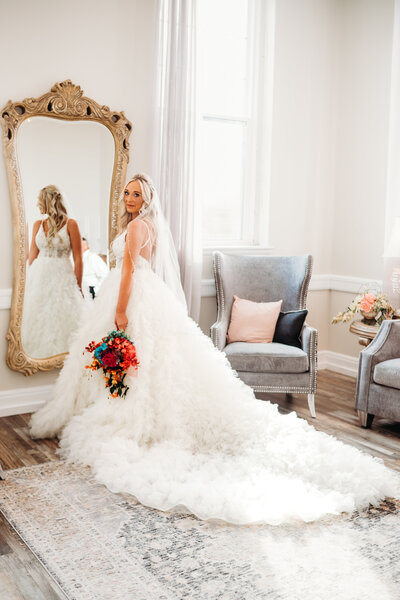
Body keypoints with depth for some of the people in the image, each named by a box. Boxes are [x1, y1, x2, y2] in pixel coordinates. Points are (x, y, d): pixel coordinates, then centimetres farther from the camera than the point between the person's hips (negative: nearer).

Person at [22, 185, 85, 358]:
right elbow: (32, 256, 13)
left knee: (61, 319, -4)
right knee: (37, 318, 4)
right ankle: (38, 359, 13)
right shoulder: (38, 224, 11)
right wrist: (29, 281, 6)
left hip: (62, 277, -5)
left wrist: (78, 288, -7)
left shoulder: (70, 224, -4)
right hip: (38, 277, 5)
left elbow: (78, 259, -5)